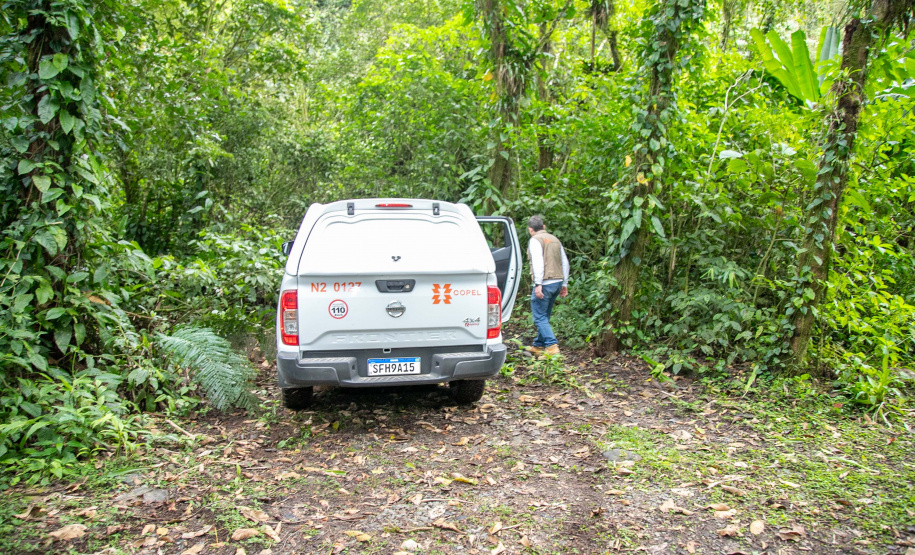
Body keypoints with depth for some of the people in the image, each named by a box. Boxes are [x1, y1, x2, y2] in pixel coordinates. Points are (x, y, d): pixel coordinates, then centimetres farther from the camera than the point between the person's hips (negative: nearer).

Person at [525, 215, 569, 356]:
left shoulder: (535, 240, -4)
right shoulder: (555, 239, 18)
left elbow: (538, 263, -17)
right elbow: (565, 263, 17)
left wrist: (538, 284, -20)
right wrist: (564, 284, 20)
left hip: (545, 283, -8)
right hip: (557, 282, 8)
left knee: (540, 317, -5)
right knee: (545, 316, 16)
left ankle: (552, 345, -15)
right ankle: (538, 345, 23)